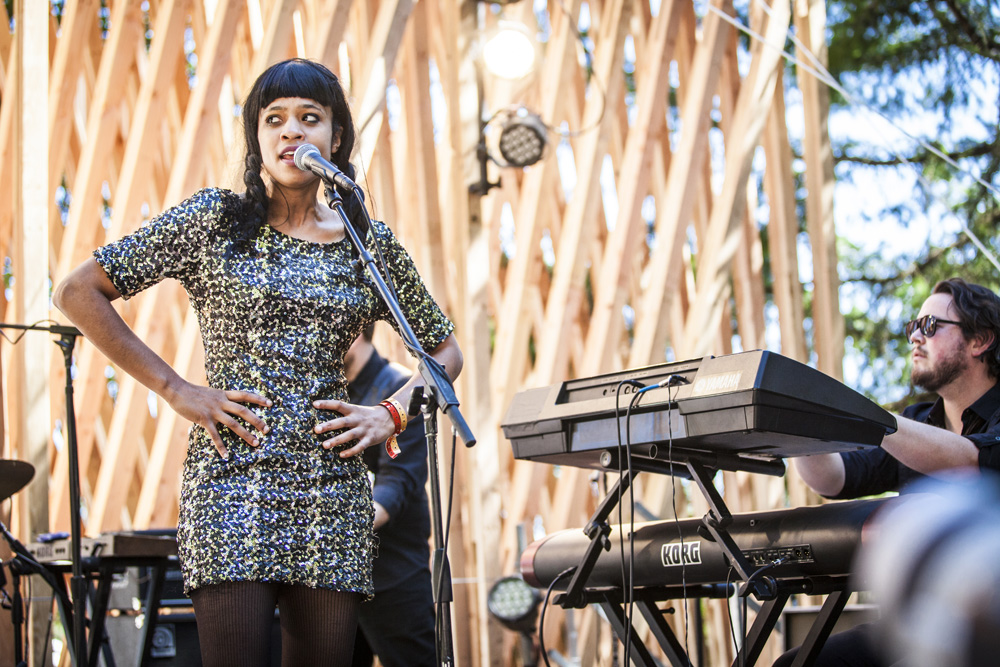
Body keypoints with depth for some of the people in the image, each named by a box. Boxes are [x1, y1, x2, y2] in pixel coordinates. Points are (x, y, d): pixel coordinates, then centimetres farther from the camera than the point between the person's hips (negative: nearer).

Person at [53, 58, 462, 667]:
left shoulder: (371, 243, 10)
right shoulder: (215, 219, 2)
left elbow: (445, 349, 21)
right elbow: (79, 292, 0)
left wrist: (390, 414, 4)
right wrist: (176, 389, -5)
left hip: (334, 488, 3)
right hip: (234, 480, -3)